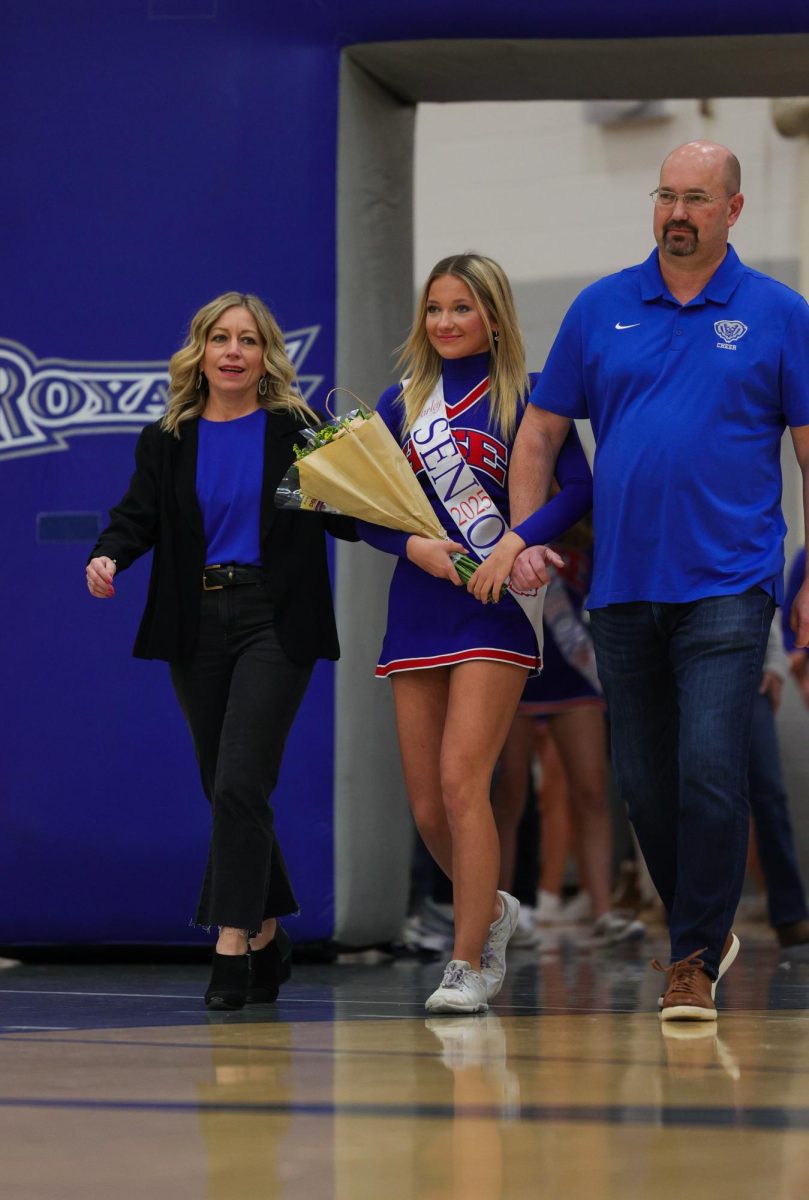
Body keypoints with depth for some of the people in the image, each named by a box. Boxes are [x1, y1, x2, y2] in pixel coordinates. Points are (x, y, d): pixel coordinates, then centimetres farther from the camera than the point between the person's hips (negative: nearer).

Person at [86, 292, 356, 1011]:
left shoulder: (297, 431, 3)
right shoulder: (166, 443, 12)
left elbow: (344, 517, 1)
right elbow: (138, 516, 3)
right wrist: (109, 557, -17)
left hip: (276, 621, -4)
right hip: (196, 627, 4)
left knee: (239, 783, -14)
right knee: (229, 790, 9)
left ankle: (232, 945, -12)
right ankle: (266, 935, 24)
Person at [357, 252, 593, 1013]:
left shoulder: (524, 396, 1)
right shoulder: (401, 403, 12)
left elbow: (579, 487, -8)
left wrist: (520, 540, -21)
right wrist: (415, 546, -8)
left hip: (494, 611, -5)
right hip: (417, 614, 5)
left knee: (461, 783, -16)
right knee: (426, 807, 6)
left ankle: (468, 965, -10)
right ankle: (491, 910, 33)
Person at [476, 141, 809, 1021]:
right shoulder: (601, 309, 9)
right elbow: (541, 431, 13)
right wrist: (522, 538, 2)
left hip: (727, 586, -3)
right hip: (621, 586, 4)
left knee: (711, 773, -12)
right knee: (643, 781, 9)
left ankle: (695, 962, -2)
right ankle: (705, 928, 28)